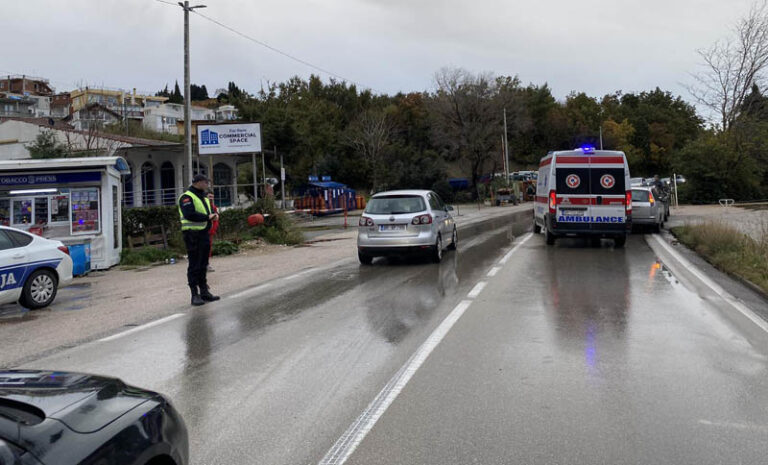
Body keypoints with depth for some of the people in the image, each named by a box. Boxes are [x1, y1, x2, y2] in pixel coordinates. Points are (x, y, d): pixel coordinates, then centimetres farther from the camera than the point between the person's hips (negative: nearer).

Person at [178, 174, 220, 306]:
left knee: (203, 265, 14)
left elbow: (209, 211, 23)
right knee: (194, 265, -4)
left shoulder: (204, 197, 19)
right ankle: (195, 294, 0)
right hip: (193, 235, -9)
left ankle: (204, 292, 22)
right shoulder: (187, 197, -11)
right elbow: (189, 214, -24)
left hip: (204, 234, 9)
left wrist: (213, 215, -1)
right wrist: (207, 217, -20)